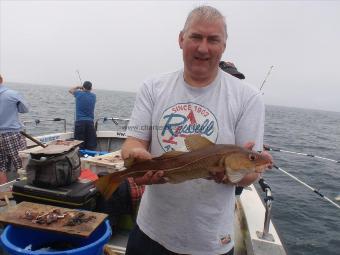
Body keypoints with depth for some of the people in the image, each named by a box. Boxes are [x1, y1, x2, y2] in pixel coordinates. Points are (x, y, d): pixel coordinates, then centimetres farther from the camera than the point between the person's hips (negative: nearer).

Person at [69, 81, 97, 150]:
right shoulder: (93, 96, 5)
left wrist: (78, 87, 30)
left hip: (79, 121, -2)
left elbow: (70, 90, 20)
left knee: (80, 144, 1)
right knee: (91, 145, 4)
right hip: (90, 122, 2)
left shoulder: (79, 94, -1)